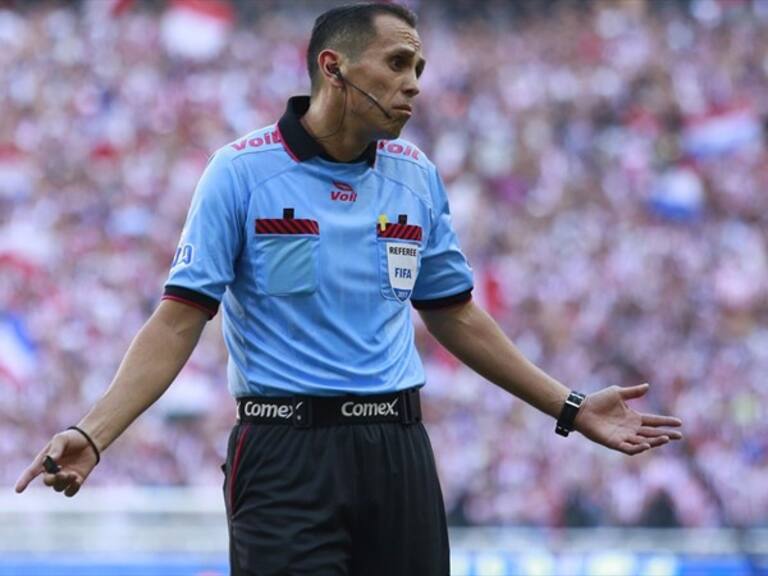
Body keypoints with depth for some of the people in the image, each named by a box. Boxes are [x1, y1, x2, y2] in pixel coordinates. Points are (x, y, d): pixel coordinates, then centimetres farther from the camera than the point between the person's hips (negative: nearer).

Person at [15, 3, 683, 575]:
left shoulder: (417, 176, 9)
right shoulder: (241, 171, -5)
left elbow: (455, 317, 19)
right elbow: (179, 322, -7)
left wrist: (571, 409, 18)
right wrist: (92, 436, -19)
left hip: (399, 454, 5)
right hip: (287, 456, -4)